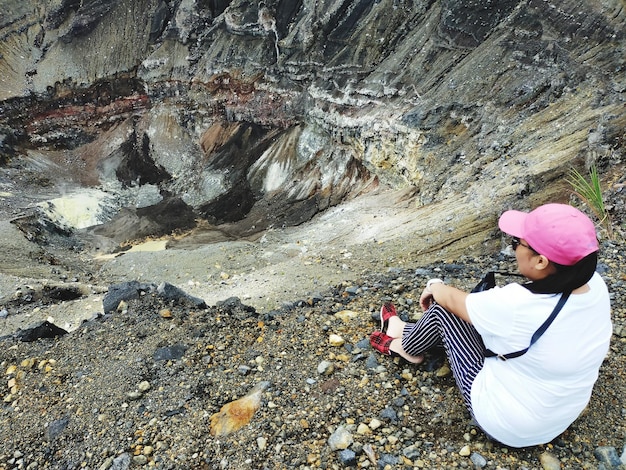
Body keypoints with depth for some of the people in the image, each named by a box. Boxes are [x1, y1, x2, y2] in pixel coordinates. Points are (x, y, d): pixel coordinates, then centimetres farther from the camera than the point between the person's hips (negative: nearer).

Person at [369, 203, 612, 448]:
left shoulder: (518, 305, -36)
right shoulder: (595, 284, -15)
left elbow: (454, 300, -15)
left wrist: (435, 286, 8)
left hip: (506, 425, -7)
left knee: (444, 309, -1)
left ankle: (407, 346, 30)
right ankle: (407, 334, 38)